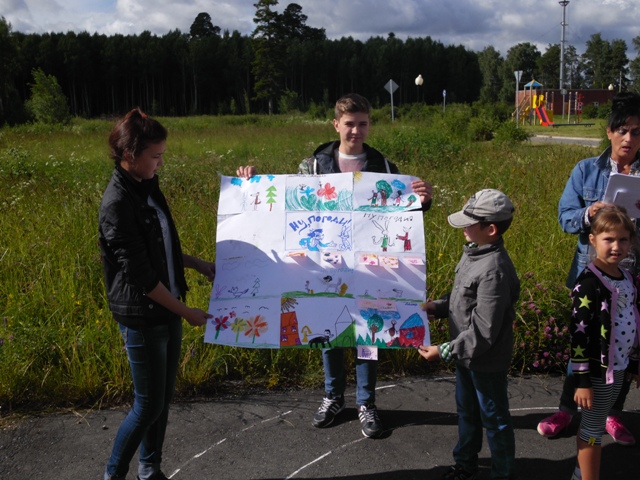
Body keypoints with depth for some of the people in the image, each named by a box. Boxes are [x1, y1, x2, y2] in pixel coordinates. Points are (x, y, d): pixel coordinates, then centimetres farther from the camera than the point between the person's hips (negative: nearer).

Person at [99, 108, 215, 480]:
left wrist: (198, 264, 13)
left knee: (165, 397, 16)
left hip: (167, 309, 8)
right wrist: (187, 312, -17)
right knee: (149, 404, 3)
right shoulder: (117, 204, -21)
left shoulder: (147, 187, 5)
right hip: (142, 317, -8)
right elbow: (140, 275, -21)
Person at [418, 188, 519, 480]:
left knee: (494, 418, 12)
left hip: (487, 361, -9)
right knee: (467, 411, 25)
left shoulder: (494, 271, -31)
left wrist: (444, 352, -24)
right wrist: (438, 307, -2)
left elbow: (483, 332, -29)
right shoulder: (474, 252, -3)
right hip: (467, 355, 9)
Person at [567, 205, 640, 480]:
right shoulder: (590, 282, -19)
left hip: (618, 367, 7)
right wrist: (582, 380, -19)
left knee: (593, 425, 18)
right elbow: (579, 333, -19)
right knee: (594, 429, 4)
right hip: (598, 370, -7)